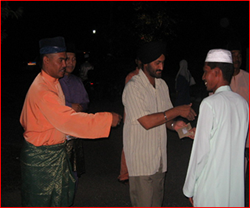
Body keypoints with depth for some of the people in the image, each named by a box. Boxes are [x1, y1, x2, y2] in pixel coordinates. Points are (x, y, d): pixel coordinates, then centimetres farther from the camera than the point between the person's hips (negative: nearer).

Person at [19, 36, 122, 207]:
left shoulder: (53, 82, 6)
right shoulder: (42, 90, -27)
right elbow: (69, 120, -32)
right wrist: (108, 119, -30)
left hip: (56, 151, 9)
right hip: (40, 156, -9)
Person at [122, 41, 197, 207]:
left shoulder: (162, 85, 10)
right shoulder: (133, 87, -15)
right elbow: (147, 121, -23)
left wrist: (173, 124, -8)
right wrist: (178, 111, -20)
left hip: (159, 157, 7)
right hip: (141, 160, -7)